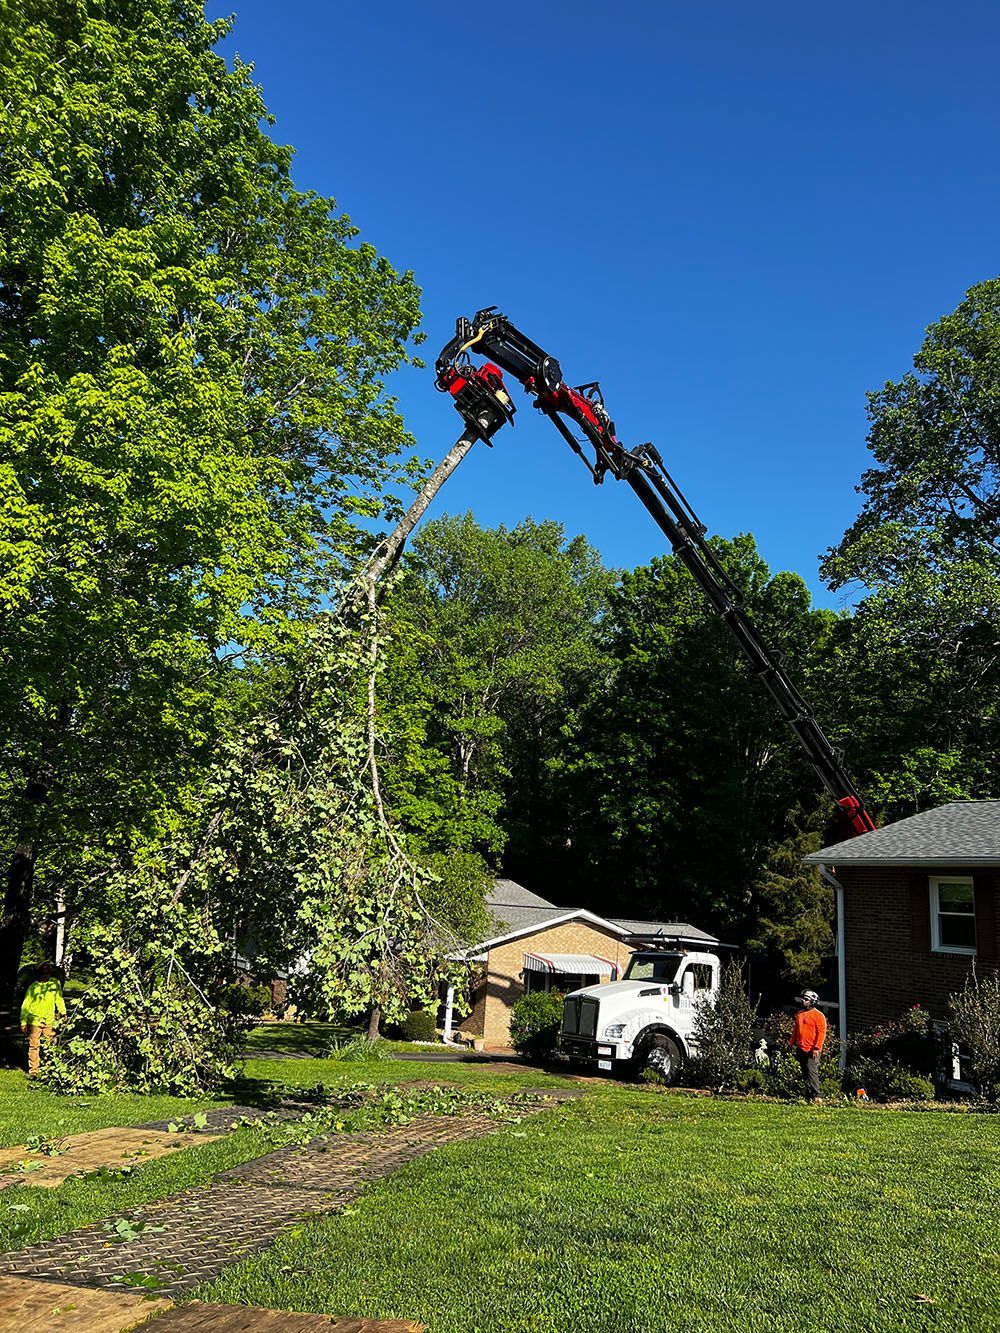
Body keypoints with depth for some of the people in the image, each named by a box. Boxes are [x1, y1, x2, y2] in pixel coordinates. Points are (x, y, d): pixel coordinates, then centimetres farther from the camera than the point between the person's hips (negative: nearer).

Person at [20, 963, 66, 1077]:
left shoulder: (55, 983, 0)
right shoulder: (34, 986, -7)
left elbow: (59, 998, 13)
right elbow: (26, 1004, -2)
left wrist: (63, 1012, 12)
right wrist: (23, 1022, -3)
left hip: (49, 1020, 2)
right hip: (35, 1020, -2)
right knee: (34, 1046, 0)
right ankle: (33, 1070, 7)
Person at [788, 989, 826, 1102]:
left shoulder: (818, 1015, -6)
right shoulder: (799, 1014, 16)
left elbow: (822, 1033, -11)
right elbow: (795, 1030, 24)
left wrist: (817, 1048, -17)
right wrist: (791, 1043, 18)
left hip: (812, 1051, -7)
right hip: (801, 1050, 7)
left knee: (812, 1071, -17)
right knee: (805, 1074, 8)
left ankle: (817, 1095, -16)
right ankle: (809, 1096, 12)